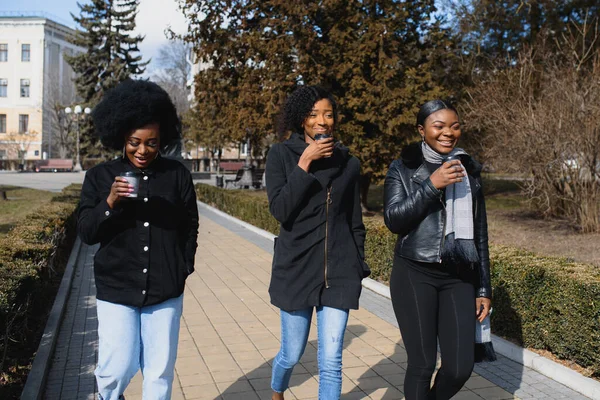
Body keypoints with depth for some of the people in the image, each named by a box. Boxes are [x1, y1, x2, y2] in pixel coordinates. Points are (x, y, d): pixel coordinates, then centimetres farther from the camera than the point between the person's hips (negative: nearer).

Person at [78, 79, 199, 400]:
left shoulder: (177, 174, 0)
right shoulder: (101, 176, 0)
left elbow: (190, 226, 7)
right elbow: (86, 232, -3)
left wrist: (184, 268, 3)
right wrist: (109, 202, -19)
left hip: (165, 291, 1)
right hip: (116, 289, 0)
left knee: (160, 371, 7)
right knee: (116, 369, 1)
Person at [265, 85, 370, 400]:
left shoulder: (349, 163, 5)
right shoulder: (281, 155, -2)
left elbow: (355, 222, 11)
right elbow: (280, 210, -13)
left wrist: (358, 268, 11)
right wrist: (305, 163, -17)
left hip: (339, 272, 2)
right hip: (296, 269, -1)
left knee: (331, 362, 1)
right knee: (292, 354, 13)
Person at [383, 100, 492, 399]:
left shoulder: (469, 170, 9)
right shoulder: (403, 168, 0)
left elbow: (479, 233, 12)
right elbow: (393, 219, -11)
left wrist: (483, 288, 11)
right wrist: (431, 185, -19)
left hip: (458, 278, 3)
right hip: (414, 275, -3)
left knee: (461, 366, 1)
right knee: (422, 363, 0)